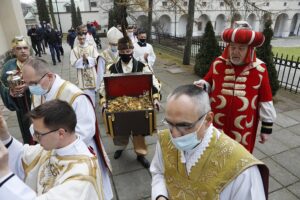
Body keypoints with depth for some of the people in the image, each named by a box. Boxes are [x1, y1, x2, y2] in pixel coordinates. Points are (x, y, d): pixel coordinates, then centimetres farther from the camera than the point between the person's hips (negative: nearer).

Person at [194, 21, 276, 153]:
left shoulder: (259, 69, -9)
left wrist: (267, 126, 2)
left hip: (243, 127, -1)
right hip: (216, 122, 1)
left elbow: (265, 101, -3)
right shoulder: (218, 64, -7)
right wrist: (202, 86, -20)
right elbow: (208, 83, 5)